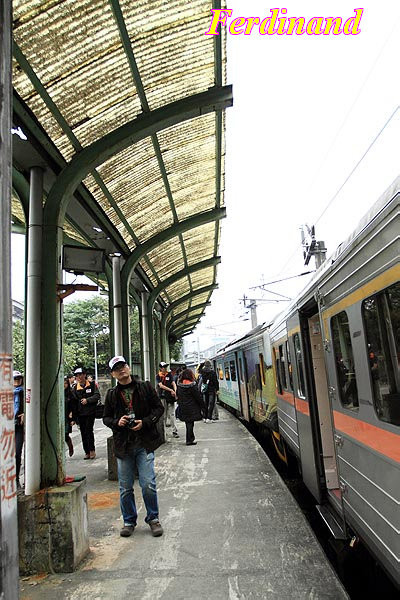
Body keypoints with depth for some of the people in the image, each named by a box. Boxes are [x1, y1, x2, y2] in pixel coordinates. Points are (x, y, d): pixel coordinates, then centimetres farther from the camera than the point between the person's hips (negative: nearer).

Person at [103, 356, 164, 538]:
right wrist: (117, 422, -8)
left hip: (145, 443, -2)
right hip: (123, 445, 2)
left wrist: (144, 422, -10)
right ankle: (129, 521, 29)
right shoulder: (112, 394, 6)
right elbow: (106, 418, 14)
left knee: (148, 484, -3)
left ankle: (153, 518, 19)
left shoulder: (145, 387, 1)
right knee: (125, 488, 10)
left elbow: (159, 408, 4)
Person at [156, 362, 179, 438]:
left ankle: (174, 431, 1)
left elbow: (173, 383, 0)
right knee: (164, 414, 5)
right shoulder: (158, 376, 2)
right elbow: (161, 385, -10)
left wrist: (175, 391, -18)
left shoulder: (169, 374, 9)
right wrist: (171, 390, -18)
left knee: (171, 414, 0)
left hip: (170, 397, 1)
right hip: (162, 397, -1)